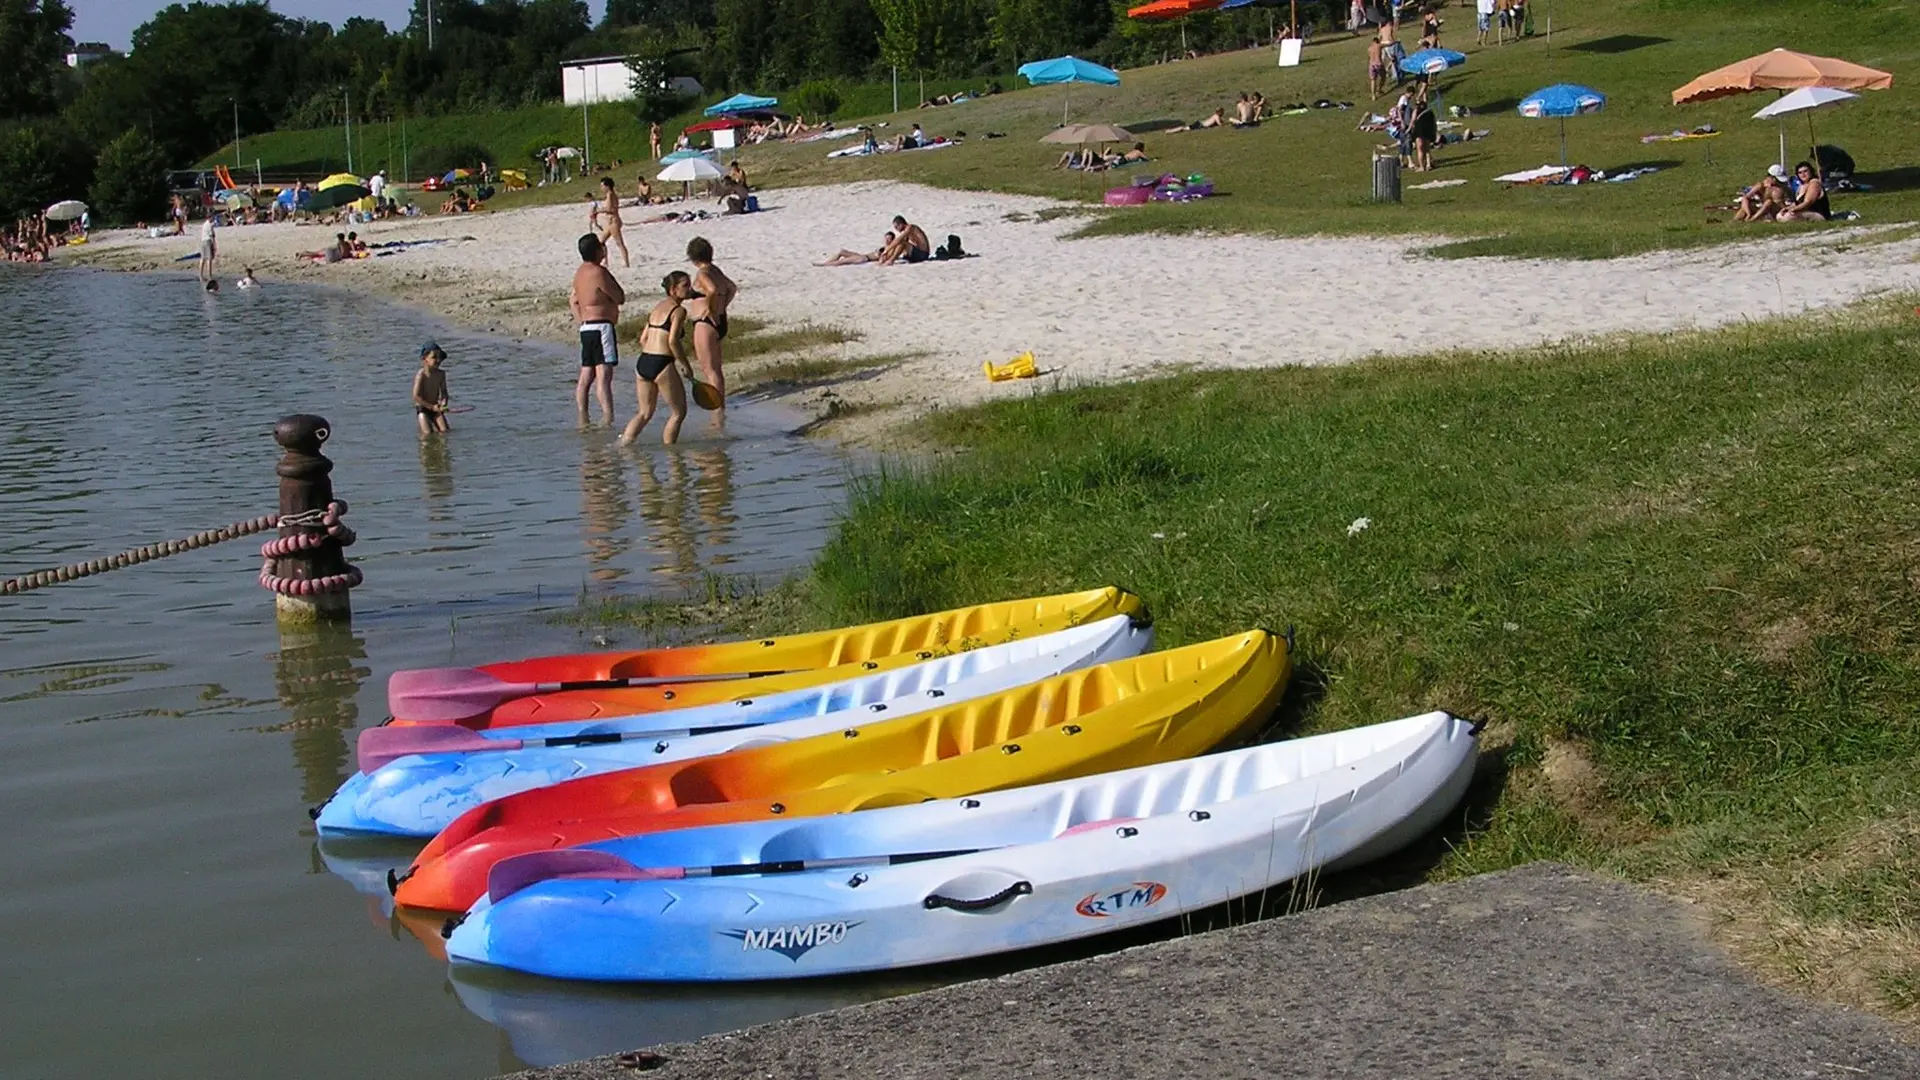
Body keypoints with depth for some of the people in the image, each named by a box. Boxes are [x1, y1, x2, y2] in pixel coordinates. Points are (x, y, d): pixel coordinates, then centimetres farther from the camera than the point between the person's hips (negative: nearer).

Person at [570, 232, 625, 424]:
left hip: (586, 328, 10)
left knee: (586, 377, 11)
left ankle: (583, 422, 14)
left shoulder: (580, 272, 15)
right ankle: (608, 421, -24)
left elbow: (573, 299, 26)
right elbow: (620, 298, -7)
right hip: (601, 327, -10)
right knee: (604, 376, -16)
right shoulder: (599, 272, -14)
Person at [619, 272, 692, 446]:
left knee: (645, 413, 19)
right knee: (678, 412, 9)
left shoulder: (657, 307, 18)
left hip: (642, 362, 8)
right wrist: (685, 364, -6)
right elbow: (672, 341, -17)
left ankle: (623, 444, 7)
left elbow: (643, 339, 17)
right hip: (662, 365, -8)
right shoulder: (679, 310, -6)